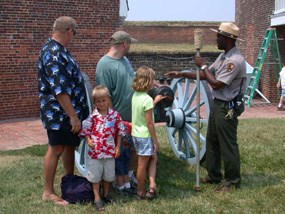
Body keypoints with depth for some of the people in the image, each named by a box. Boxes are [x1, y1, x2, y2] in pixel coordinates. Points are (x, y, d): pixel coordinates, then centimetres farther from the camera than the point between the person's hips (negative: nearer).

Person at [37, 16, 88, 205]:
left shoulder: (58, 50, 10)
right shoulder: (53, 54, -23)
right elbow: (59, 90, -27)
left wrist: (75, 114, 23)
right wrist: (73, 116, -25)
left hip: (70, 111, 10)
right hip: (60, 113, -10)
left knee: (70, 146, 18)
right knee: (56, 150, 1)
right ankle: (48, 192, 13)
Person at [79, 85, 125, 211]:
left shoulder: (115, 115, -5)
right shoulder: (92, 116, -9)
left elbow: (119, 131, 2)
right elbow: (85, 130, -2)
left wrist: (118, 147, 0)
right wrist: (88, 140, -19)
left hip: (110, 151, 2)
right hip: (95, 151, -2)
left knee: (108, 174, 17)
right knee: (95, 176, 6)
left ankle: (106, 194, 35)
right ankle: (97, 198, 17)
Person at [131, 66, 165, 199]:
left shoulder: (135, 96, 3)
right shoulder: (147, 99, -20)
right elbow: (149, 123, -19)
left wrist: (155, 101, 26)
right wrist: (155, 141, -12)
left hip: (135, 134, 8)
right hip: (145, 136, -8)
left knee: (153, 157, 18)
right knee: (143, 164, 3)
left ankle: (152, 185, 8)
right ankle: (141, 192, 14)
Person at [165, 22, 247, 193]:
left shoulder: (235, 60, -22)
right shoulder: (224, 56, 9)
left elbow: (216, 84, -23)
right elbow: (207, 75, 14)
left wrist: (203, 66, -13)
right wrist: (182, 74, 8)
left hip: (227, 108, -10)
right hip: (218, 104, 10)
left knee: (228, 145, 1)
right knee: (212, 141, 18)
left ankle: (233, 181, 15)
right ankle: (213, 176, 31)